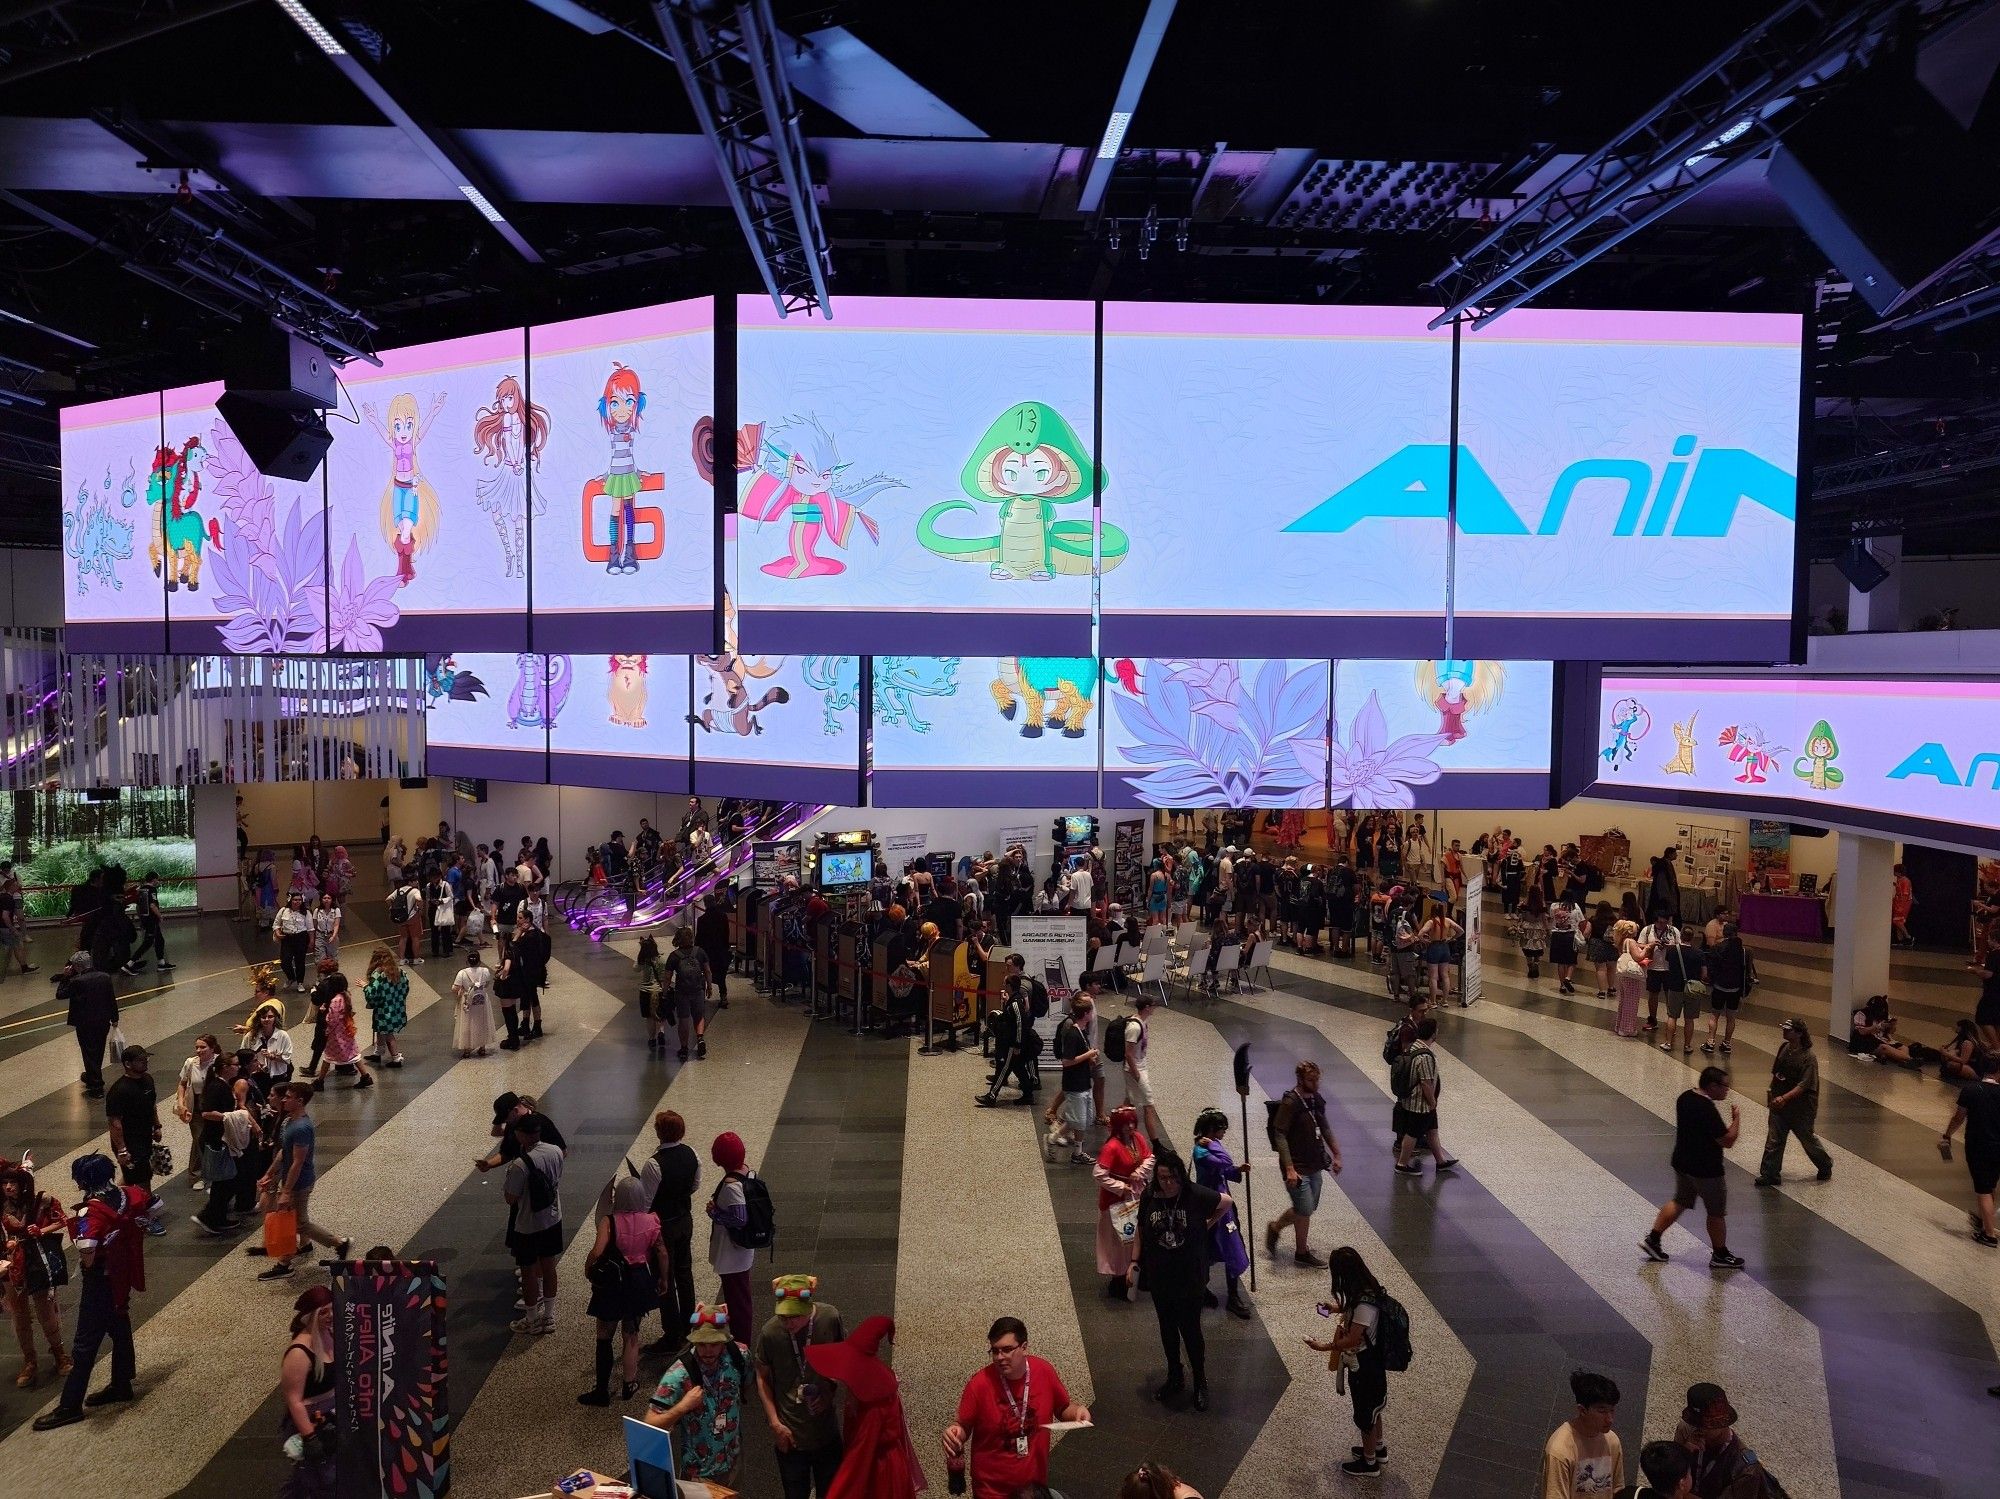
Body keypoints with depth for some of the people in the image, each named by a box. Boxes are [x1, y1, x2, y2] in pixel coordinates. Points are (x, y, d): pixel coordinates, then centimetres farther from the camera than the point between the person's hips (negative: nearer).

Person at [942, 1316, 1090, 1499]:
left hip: (1035, 1480, 3)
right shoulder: (979, 1384, -23)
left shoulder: (1044, 1371, -15)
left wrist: (1077, 1411, -18)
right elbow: (964, 1427, -10)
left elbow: (1063, 1409, 2)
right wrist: (955, 1432, -31)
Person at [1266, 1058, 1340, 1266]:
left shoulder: (1317, 1099, 4)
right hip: (1298, 1167, -8)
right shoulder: (1290, 1103, -20)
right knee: (1305, 1211, -1)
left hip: (1315, 1165, 8)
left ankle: (1275, 1227, 37)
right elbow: (1280, 1136, -21)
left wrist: (1336, 1155, 17)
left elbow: (1325, 1128, 18)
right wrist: (1290, 1169, -25)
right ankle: (1302, 1253, 19)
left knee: (1308, 1208, 15)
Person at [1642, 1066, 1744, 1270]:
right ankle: (1720, 1256, 26)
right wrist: (1736, 1118, -11)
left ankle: (1652, 1239, 22)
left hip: (1683, 1163, 8)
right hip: (1706, 1170, -8)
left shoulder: (1685, 1098, 1)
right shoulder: (1707, 1110, -27)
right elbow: (1727, 1140, -24)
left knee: (1679, 1202, 21)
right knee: (1717, 1213, 11)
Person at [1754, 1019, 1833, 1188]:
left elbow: (1803, 1085, -26)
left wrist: (1784, 1098, -36)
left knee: (1808, 1140, 15)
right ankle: (1769, 1175, 9)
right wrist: (1773, 1094, 15)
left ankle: (1826, 1166, 40)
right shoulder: (1784, 1048, -1)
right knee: (1773, 1140, 4)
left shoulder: (1808, 1058, -21)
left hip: (1801, 1110, -6)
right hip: (1779, 1105, 6)